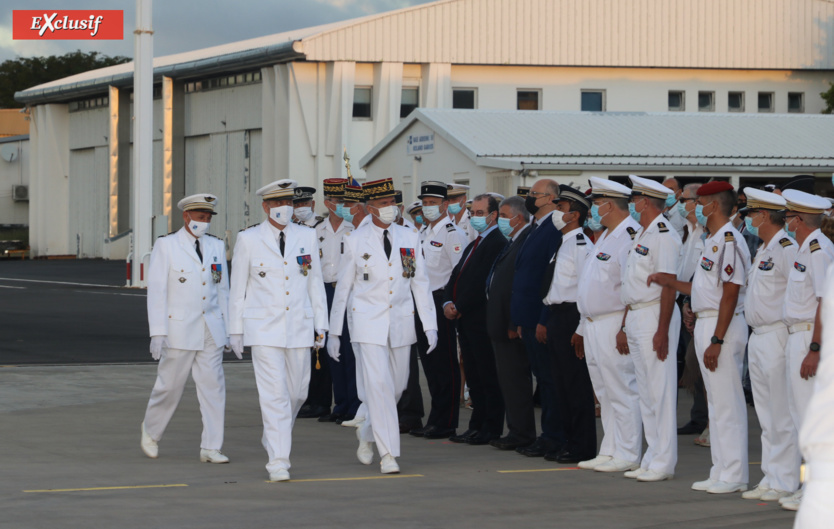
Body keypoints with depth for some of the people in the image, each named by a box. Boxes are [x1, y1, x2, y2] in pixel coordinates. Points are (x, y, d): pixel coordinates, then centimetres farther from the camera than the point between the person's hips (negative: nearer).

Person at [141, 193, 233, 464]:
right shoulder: (165, 246, -3)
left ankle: (211, 448, 0)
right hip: (178, 329, -4)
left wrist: (231, 330, 11)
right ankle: (150, 431, 28)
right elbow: (156, 291, -7)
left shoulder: (216, 246, 10)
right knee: (170, 387, 3)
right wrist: (157, 333, -14)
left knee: (213, 386, -3)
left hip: (211, 330, 4)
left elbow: (223, 291, 14)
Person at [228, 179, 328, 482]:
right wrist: (235, 330, 3)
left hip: (299, 328, 3)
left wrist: (321, 326, 8)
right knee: (274, 395, -10)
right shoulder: (248, 240, 0)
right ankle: (278, 460, -8)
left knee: (297, 392, 9)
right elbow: (237, 288, 4)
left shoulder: (307, 237, 8)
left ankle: (275, 436, 36)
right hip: (263, 329, -3)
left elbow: (316, 283, 11)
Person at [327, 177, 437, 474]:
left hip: (400, 324, 4)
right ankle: (387, 454, -9)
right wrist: (334, 332, 4)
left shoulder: (409, 238, 7)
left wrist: (429, 325, 1)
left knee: (396, 386, 10)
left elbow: (420, 283, 8)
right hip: (367, 324, -4)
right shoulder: (355, 240, 0)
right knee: (378, 386, -12)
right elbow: (343, 286, 4)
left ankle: (367, 433, 34)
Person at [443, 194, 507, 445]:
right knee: (473, 376, 11)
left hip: (482, 319, -10)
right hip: (465, 319, 10)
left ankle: (492, 430, -2)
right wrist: (448, 302, 1)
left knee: (488, 376, -5)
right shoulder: (474, 245, 21)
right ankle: (477, 426, 16)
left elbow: (482, 283, -18)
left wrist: (460, 308, -13)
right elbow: (456, 276, 19)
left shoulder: (498, 243, -12)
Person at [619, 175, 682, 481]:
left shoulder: (663, 235, -13)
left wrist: (662, 330, -24)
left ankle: (663, 462, -5)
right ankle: (652, 459, 16)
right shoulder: (641, 235, 18)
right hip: (635, 318, 10)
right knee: (645, 392, 12)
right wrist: (625, 326, 19)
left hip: (655, 317, -10)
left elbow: (669, 285, -19)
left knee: (660, 390, -7)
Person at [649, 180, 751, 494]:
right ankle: (721, 471, 18)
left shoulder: (728, 241, -16)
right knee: (716, 401, 13)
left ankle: (734, 476, -4)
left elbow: (730, 294, -21)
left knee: (727, 403, -7)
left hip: (723, 327, -11)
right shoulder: (713, 241, 17)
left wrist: (716, 341, -23)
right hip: (706, 325, 11)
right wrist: (668, 282, 18)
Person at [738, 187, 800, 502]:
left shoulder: (787, 248, -13)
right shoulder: (763, 250, 17)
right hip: (758, 337, 10)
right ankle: (771, 478, 17)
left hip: (778, 335, -10)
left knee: (782, 416, -6)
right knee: (766, 416, 12)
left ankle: (785, 482, -2)